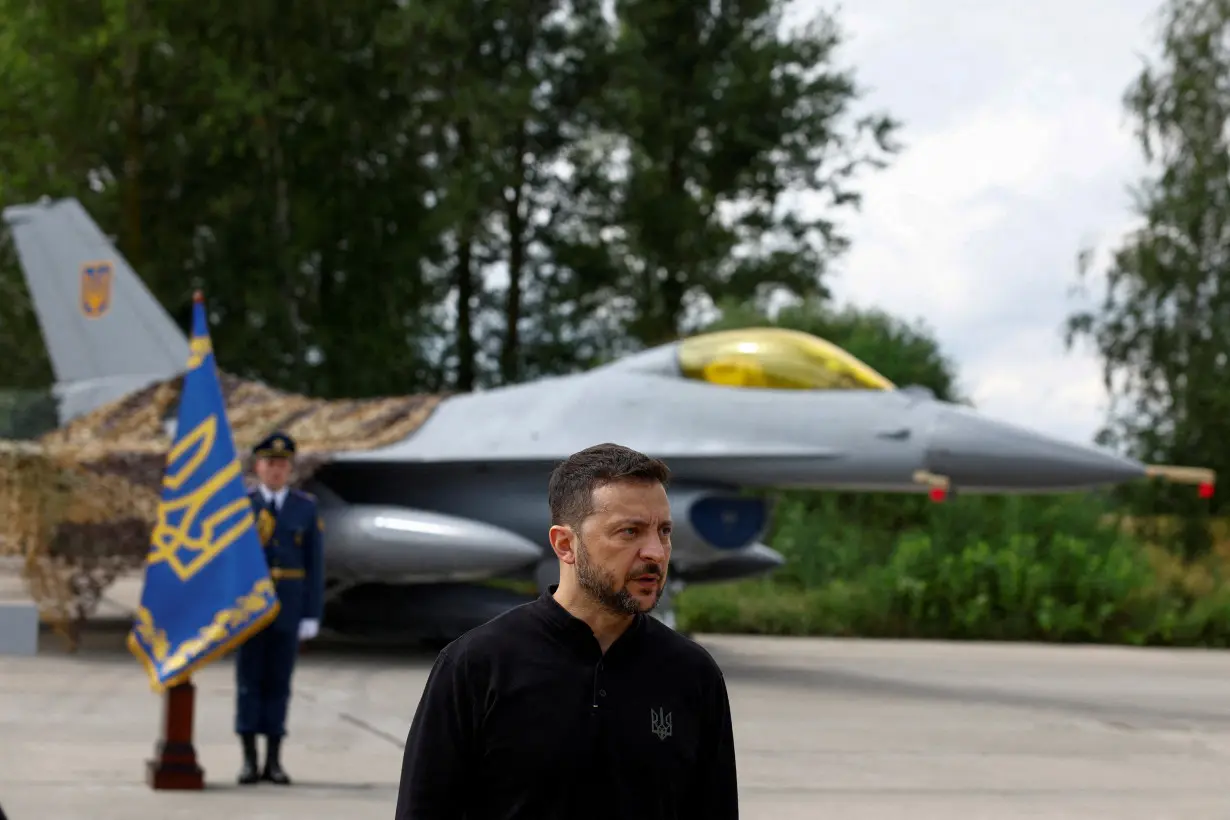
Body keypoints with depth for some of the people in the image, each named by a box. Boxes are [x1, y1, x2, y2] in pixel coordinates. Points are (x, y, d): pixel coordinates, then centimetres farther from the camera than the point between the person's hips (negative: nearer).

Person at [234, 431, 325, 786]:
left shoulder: (306, 508, 3)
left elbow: (315, 565, 3)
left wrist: (312, 615, -3)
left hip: (288, 606, 1)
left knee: (278, 682, 4)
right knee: (249, 681, 1)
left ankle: (274, 761, 9)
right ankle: (249, 760, 5)